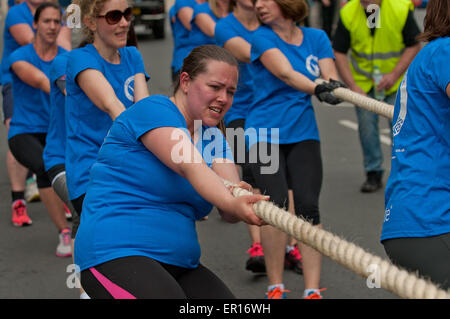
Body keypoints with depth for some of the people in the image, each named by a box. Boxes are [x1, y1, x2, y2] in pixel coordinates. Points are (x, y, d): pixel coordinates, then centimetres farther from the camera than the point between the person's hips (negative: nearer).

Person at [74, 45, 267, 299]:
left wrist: (243, 202, -25)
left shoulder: (213, 138, 15)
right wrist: (231, 203, -42)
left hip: (179, 263, 8)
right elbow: (190, 166, -26)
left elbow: (229, 212, -1)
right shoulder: (153, 110, -8)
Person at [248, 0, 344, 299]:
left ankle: (312, 290, -5)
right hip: (265, 132, -2)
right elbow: (286, 74, -21)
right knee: (276, 205, -14)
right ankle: (275, 287, -2)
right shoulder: (262, 38, -4)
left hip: (303, 134, 3)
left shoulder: (317, 37, 7)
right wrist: (317, 88, -39)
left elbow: (330, 77, -6)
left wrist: (334, 87, -31)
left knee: (308, 207, -9)